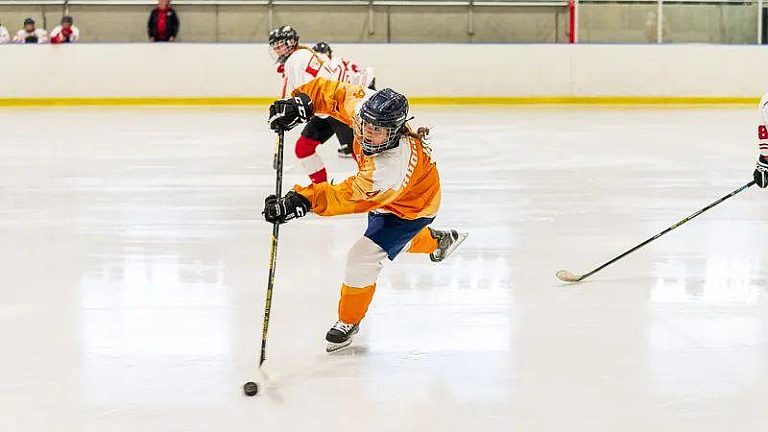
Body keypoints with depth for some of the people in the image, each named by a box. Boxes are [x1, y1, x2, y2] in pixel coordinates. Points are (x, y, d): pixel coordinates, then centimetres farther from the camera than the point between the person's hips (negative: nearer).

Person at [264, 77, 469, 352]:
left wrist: (302, 201, -59)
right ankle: (439, 240, 63)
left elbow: (352, 196, -50)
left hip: (411, 206, -8)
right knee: (396, 237, 33)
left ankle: (349, 321, 10)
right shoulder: (363, 105, -29)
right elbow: (334, 92, -16)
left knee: (363, 258, -13)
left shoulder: (393, 165, -47)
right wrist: (301, 102, -32)